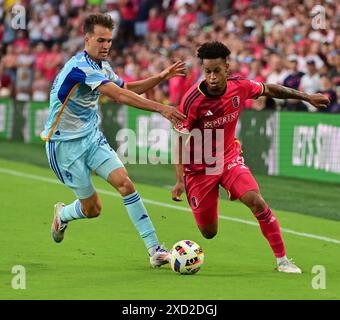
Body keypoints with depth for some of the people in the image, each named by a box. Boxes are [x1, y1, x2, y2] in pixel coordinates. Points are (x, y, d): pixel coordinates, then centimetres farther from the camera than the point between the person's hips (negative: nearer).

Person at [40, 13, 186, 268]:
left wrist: (161, 76, 5)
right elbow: (120, 96, -33)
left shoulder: (102, 66, 5)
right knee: (93, 208, 0)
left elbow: (128, 88, 20)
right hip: (65, 143, -7)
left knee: (124, 182, -14)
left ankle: (154, 248, -15)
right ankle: (63, 214, 36)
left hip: (92, 137, 7)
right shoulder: (80, 67, -25)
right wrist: (160, 108, -39)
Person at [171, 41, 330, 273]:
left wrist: (307, 97, 15)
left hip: (230, 158, 3)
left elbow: (270, 90, 8)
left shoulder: (239, 87, -12)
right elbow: (179, 139, -19)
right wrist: (180, 180, -27)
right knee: (209, 233, 0)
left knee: (256, 201, -22)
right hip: (199, 166, -3)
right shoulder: (192, 100, -23)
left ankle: (282, 259, -11)